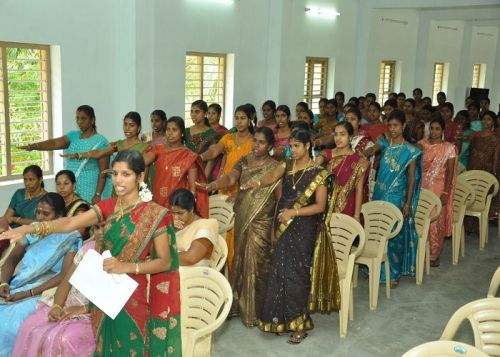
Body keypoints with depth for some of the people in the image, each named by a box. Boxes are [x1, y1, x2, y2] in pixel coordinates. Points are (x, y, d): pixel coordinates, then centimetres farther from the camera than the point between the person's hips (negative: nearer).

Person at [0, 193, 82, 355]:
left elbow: (65, 275, -14)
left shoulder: (71, 237, -6)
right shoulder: (32, 230, 10)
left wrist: (28, 293, -19)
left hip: (44, 292, -5)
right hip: (16, 286, 5)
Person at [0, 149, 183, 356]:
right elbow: (70, 223, -10)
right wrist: (28, 228, -25)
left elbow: (165, 262, -12)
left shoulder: (155, 214, -12)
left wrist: (127, 266, -25)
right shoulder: (108, 206, 3)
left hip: (132, 295, -4)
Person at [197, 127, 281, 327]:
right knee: (240, 261, 12)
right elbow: (230, 178, -10)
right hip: (241, 221, 4)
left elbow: (280, 197, -5)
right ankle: (239, 304, 25)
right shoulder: (244, 161, 6)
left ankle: (254, 310, 12)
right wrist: (212, 185, -31)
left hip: (262, 223, -4)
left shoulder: (275, 167, -5)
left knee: (256, 264, 0)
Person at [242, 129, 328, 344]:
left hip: (303, 228, -5)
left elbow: (320, 205, -11)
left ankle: (299, 324, 8)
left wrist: (294, 212, -20)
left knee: (295, 273, -3)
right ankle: (281, 318, 20)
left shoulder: (317, 173, -7)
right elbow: (272, 177, -9)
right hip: (283, 225, 5)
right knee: (280, 270, 8)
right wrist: (257, 183, -30)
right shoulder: (287, 165, 8)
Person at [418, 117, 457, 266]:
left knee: (436, 222, 0)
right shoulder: (421, 144, 5)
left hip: (439, 189, -2)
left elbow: (450, 172, -4)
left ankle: (434, 255, 13)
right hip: (422, 188, 3)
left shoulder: (449, 148, -3)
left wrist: (445, 193, -11)